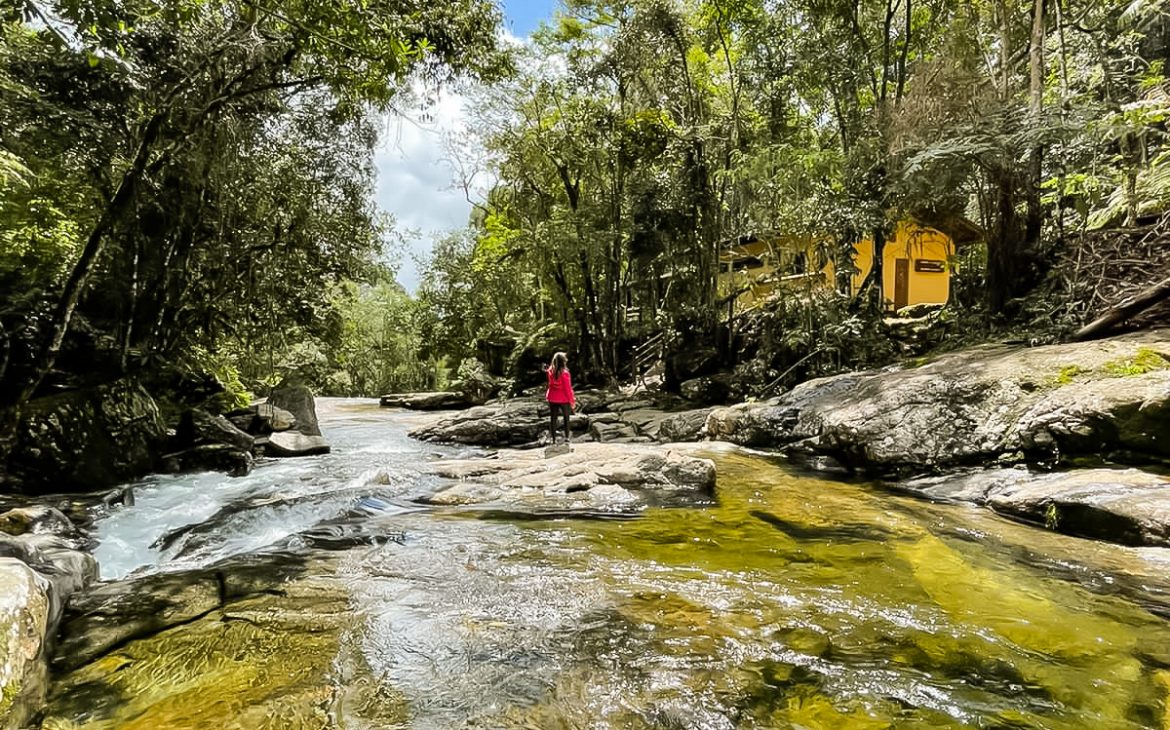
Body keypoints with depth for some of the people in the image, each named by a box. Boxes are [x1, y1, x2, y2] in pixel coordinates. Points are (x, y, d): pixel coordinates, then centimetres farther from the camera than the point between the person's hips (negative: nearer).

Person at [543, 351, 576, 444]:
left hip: (552, 399, 4)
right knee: (566, 418, 15)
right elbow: (568, 388, -16)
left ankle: (554, 439, 12)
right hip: (563, 399, -3)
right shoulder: (564, 373, -21)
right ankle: (566, 438, 17)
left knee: (553, 418, 9)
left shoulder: (550, 371, -7)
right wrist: (572, 401, -6)